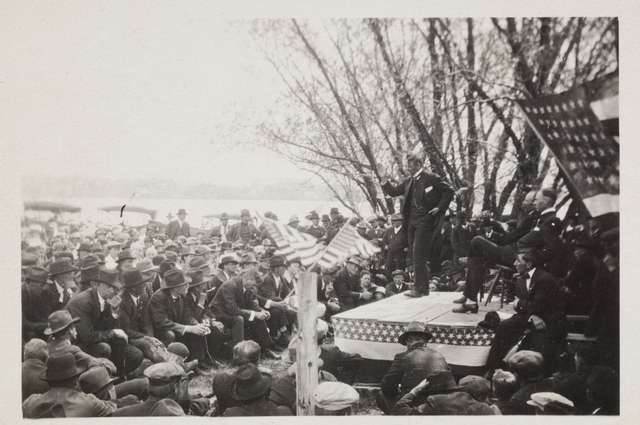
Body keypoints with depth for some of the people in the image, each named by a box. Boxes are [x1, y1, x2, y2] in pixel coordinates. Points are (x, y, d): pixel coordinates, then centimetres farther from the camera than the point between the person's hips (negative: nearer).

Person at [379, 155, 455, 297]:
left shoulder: (431, 178, -5)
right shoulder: (409, 182, 14)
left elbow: (449, 192, -4)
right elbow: (394, 191, 16)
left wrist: (440, 207, -10)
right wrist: (384, 180, 3)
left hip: (425, 220, -7)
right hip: (411, 221, 7)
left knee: (418, 253, -13)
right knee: (415, 254, 10)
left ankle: (419, 288, -9)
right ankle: (424, 287, 20)